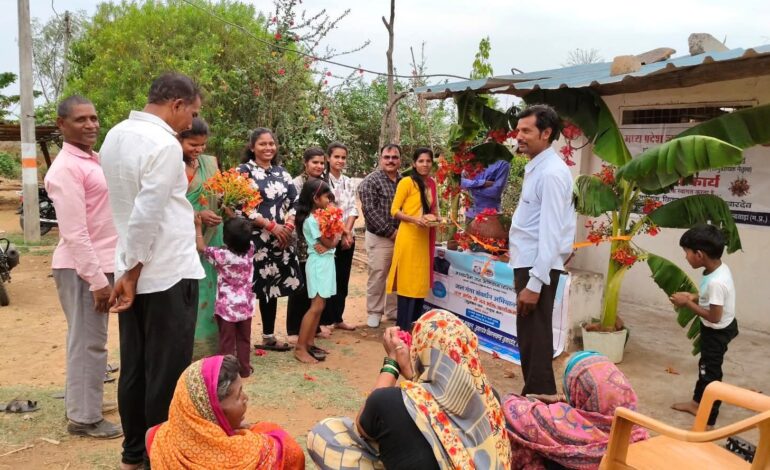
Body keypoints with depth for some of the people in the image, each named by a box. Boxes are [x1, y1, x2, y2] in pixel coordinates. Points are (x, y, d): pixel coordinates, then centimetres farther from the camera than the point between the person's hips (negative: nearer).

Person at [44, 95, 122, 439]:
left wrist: (103, 272, 15)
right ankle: (84, 418, 13)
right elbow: (74, 233, -21)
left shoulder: (92, 160, 13)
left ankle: (82, 402, 33)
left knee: (87, 340, 19)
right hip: (83, 268, -9)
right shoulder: (66, 168, -16)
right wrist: (97, 279, -22)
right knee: (88, 342, 0)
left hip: (99, 263, 9)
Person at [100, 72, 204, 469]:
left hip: (135, 273, 9)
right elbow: (146, 215, -22)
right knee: (168, 372, 4)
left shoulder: (115, 135, 10)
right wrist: (133, 272, -14)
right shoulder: (164, 144, -17)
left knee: (134, 368, 16)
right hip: (168, 273, -8)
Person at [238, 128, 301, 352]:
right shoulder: (243, 171, -2)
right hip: (254, 239, -5)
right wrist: (271, 226, -15)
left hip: (281, 239, 5)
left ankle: (269, 337, 21)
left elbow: (294, 202, 13)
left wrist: (288, 226, -5)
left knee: (272, 287, 10)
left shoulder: (281, 172, 14)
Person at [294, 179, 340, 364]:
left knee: (319, 306, 11)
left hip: (325, 263, 10)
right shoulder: (311, 220, -17)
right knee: (316, 306, -10)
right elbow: (330, 243, -15)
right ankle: (300, 348, -6)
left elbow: (330, 240, 9)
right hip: (319, 264, -9)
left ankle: (309, 343, 18)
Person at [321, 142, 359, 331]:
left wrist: (347, 232, -8)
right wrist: (339, 234, -13)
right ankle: (323, 321, 7)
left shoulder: (348, 182, 11)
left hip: (347, 237, 6)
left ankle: (338, 318, 22)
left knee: (343, 279, 11)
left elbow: (352, 208, 6)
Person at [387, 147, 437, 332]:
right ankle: (403, 327, 6)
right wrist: (414, 219, -23)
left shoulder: (431, 183, 11)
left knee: (421, 281, 13)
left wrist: (435, 218, 3)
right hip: (408, 237, -7)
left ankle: (415, 322, 27)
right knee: (408, 282, -3)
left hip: (425, 237, 7)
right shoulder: (406, 182, -10)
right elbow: (394, 211, -10)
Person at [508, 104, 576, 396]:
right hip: (527, 264, 10)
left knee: (534, 340, 0)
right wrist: (526, 275, 17)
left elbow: (551, 233, -21)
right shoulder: (536, 167, 13)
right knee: (529, 337, 18)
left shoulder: (551, 173, -17)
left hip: (538, 268, -10)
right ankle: (534, 397, 32)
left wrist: (535, 283, -22)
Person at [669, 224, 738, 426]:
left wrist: (688, 303, -22)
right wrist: (694, 296, -1)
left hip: (717, 332, -10)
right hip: (718, 330, 10)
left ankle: (708, 417, 22)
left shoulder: (716, 282, -35)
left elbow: (714, 316, -30)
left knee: (711, 371, 6)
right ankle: (697, 402, 43)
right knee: (705, 365, 24)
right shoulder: (719, 267, -5)